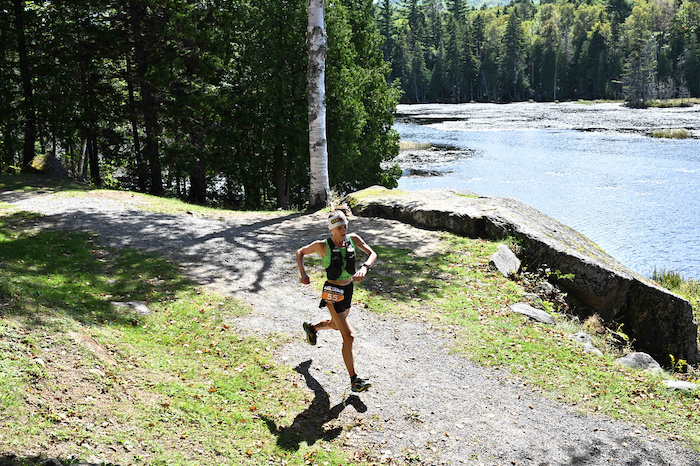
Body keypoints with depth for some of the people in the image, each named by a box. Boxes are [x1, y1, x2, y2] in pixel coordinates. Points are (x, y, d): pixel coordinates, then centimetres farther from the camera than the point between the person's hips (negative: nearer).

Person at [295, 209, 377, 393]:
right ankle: (354, 380, -6)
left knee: (336, 325, 31)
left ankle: (311, 328, 62)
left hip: (348, 290, 7)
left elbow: (372, 254, -7)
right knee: (349, 336, -13)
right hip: (333, 293, -6)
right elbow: (300, 252, -1)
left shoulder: (353, 239, -6)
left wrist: (364, 268, -27)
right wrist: (303, 274, -14)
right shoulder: (322, 246, -16)